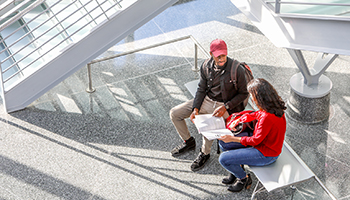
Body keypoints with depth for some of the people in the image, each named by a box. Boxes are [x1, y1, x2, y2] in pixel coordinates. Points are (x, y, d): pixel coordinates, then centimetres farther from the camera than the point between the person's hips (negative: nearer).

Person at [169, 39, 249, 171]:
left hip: (223, 105, -6)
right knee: (174, 113, -1)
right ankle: (188, 142, 22)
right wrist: (195, 108, -10)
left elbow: (243, 93, -10)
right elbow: (201, 89, 3)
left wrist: (226, 107, -20)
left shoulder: (237, 70, -21)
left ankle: (205, 153, -3)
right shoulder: (206, 66, -7)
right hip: (206, 100, 6)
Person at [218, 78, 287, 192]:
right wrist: (238, 120, 4)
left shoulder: (267, 117, -36)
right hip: (263, 142, 9)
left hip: (266, 154, -9)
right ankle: (237, 171, 29)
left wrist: (233, 139, -15)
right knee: (223, 143, 11)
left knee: (224, 159, -12)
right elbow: (256, 114, 13)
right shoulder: (273, 105, -9)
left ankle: (244, 179, 14)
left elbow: (255, 140, -24)